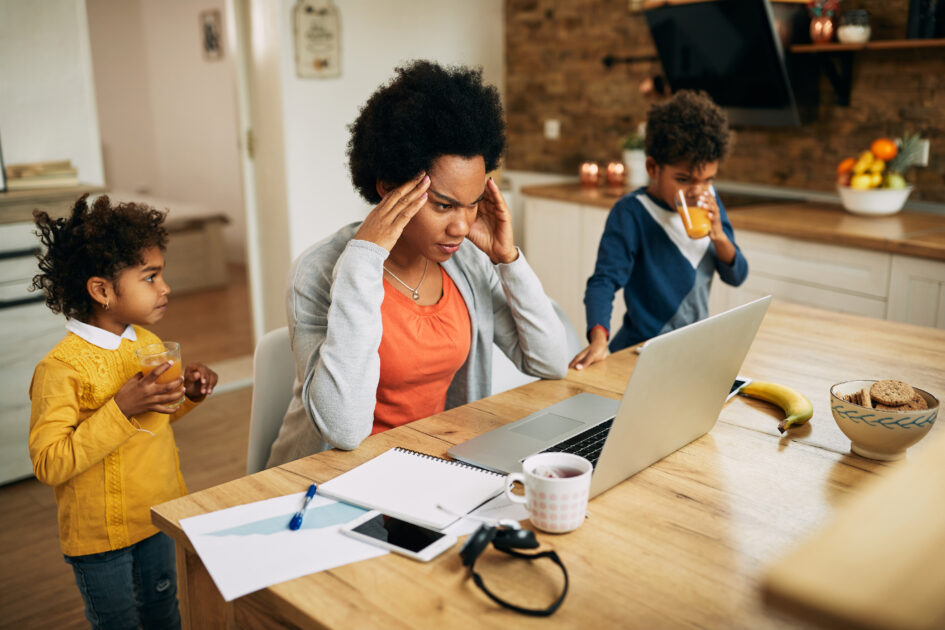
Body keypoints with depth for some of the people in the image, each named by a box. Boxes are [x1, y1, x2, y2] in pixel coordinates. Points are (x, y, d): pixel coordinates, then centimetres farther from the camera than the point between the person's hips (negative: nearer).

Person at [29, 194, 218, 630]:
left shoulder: (148, 343, 0)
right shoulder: (60, 368, -23)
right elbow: (48, 464, -26)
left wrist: (187, 394, -5)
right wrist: (121, 409, -34)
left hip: (157, 518, 6)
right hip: (99, 535, -6)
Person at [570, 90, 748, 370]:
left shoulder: (709, 202, 5)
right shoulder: (632, 212, -14)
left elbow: (736, 276, 8)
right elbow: (604, 280, -21)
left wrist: (718, 236, -13)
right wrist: (599, 338, -38)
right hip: (643, 353, -5)